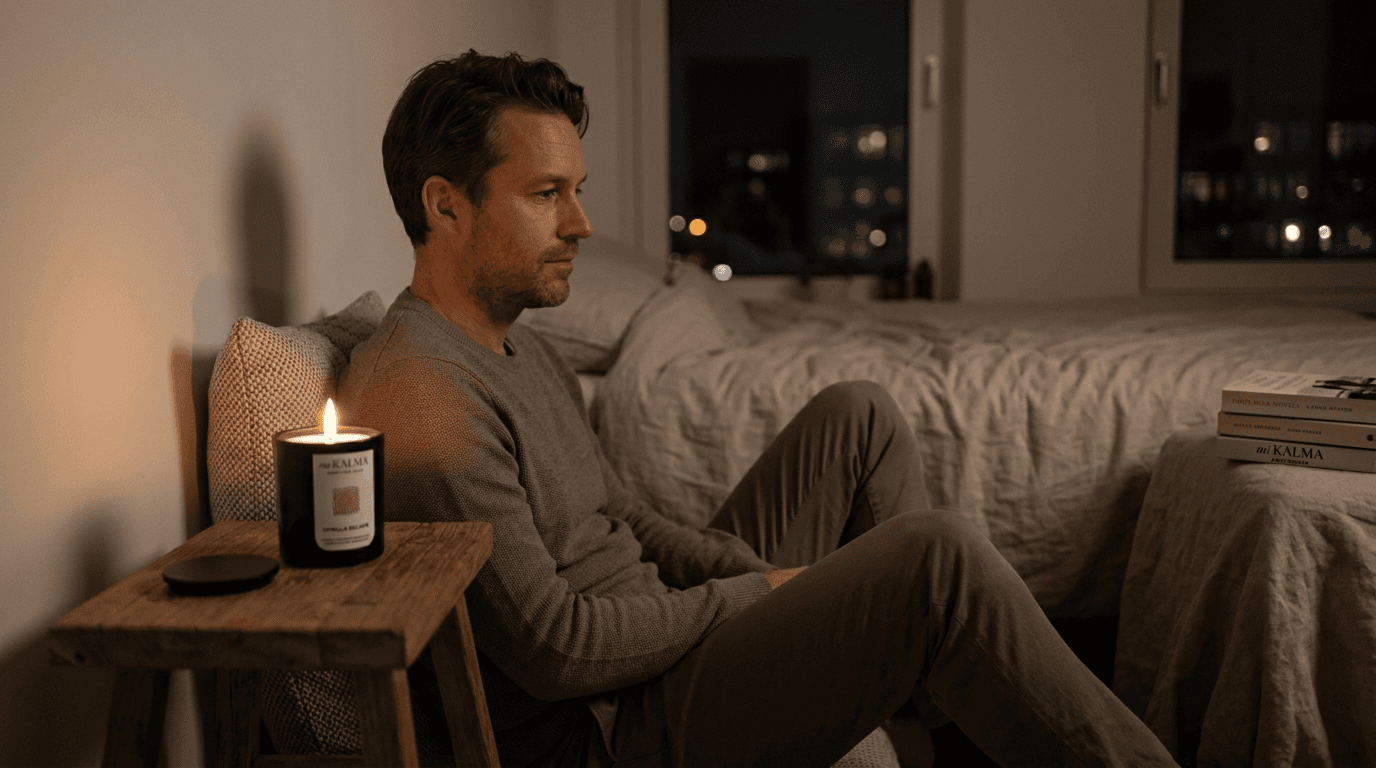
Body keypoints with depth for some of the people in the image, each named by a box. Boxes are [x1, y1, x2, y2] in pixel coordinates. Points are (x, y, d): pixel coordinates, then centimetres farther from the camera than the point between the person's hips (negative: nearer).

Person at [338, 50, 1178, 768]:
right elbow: (553, 648, -24)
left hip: (666, 630, 10)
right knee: (938, 554, -23)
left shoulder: (524, 351, 12)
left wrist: (762, 578, 0)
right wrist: (763, 591, -13)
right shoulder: (422, 393, -21)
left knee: (856, 417, 8)